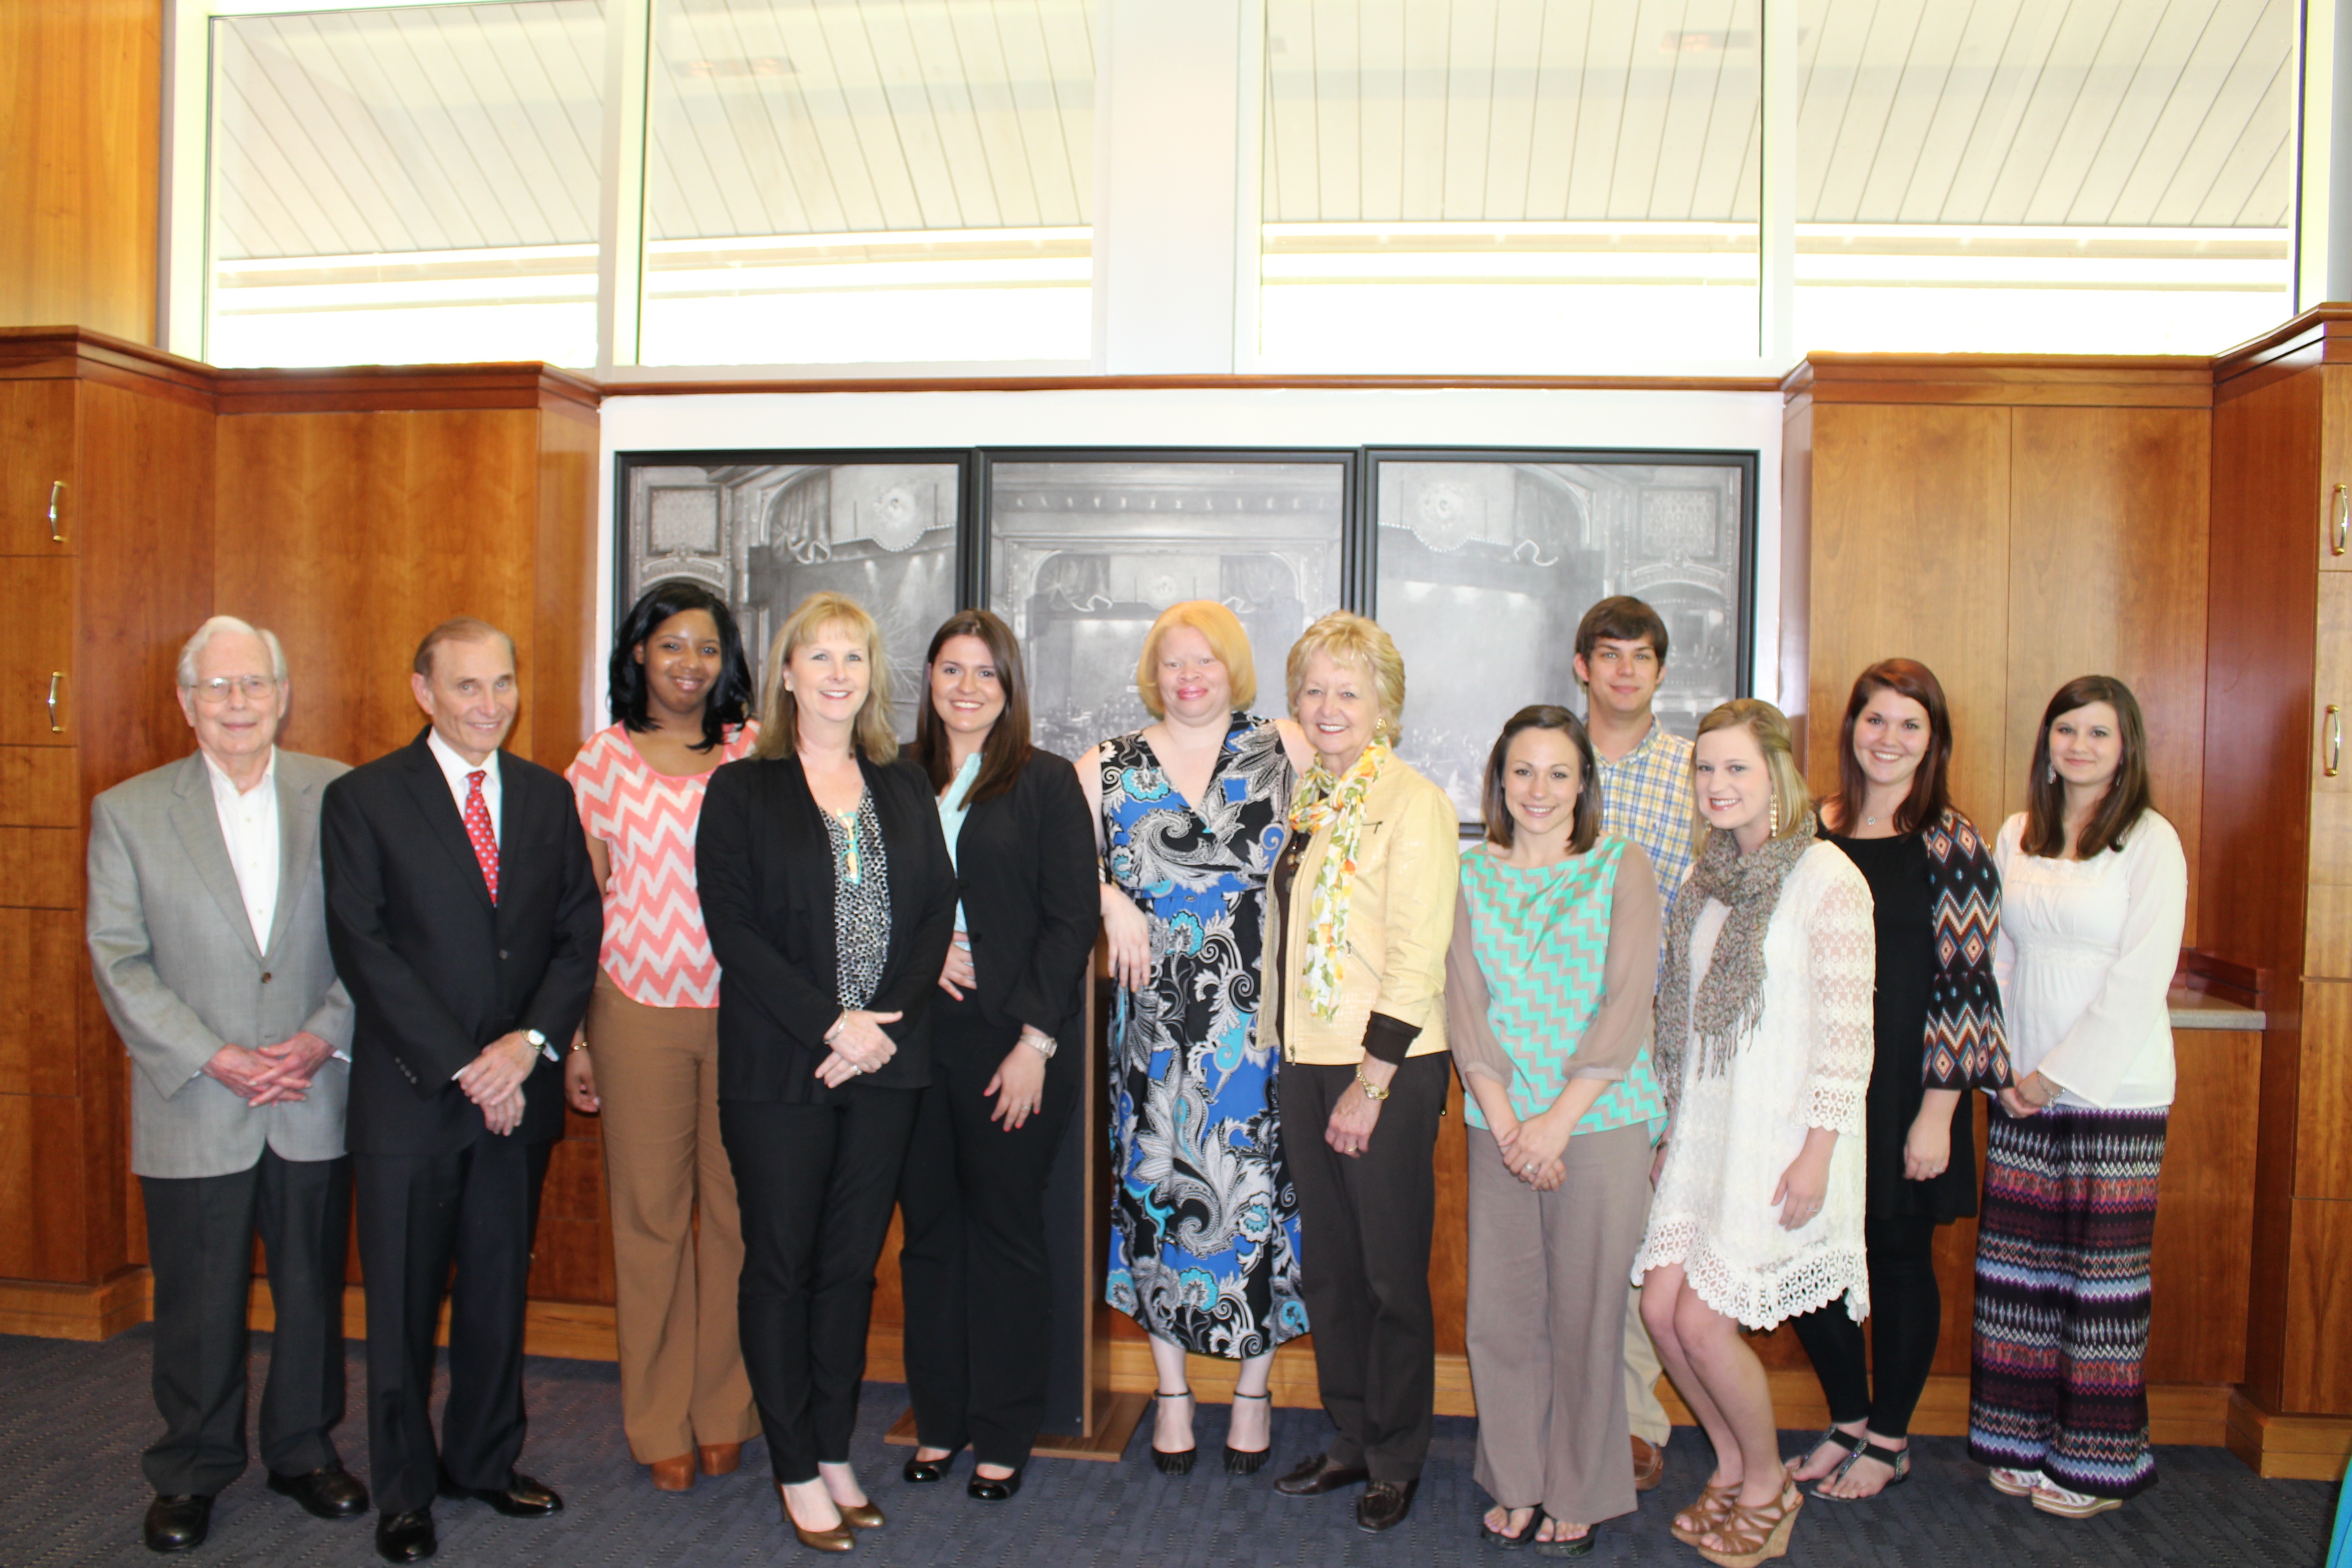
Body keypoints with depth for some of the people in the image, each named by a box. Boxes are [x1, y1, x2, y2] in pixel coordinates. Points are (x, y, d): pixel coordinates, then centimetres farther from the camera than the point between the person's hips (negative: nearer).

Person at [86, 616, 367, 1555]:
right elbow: (118, 959, -2)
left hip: (317, 1102, 1)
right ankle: (192, 1470, 30)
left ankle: (304, 1450, 32)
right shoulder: (127, 812, 1)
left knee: (313, 1290, 13)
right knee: (197, 1304, 10)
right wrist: (212, 1057, -12)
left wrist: (326, 1036, -12)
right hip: (194, 1111, 0)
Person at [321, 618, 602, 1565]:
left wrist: (531, 1041, -10)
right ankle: (404, 1491, 25)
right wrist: (462, 1066, -14)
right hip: (409, 1094, -3)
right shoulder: (362, 800, -3)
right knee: (403, 1301, 8)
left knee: (500, 1290, 14)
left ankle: (485, 1461, 31)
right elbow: (363, 950, -10)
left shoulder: (549, 797, 8)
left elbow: (580, 932, 5)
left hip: (518, 1090, 3)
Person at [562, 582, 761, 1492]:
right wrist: (572, 1036, 3)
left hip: (743, 1008, 0)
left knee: (735, 1210, 6)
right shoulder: (604, 759, 4)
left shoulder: (754, 756, 5)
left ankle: (723, 1415, 23)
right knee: (648, 1213, 7)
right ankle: (659, 1424, 22)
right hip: (637, 1009, 0)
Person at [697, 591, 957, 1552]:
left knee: (852, 1264, 11)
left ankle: (836, 1454, 25)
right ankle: (796, 1471, 20)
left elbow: (937, 914, 4)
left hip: (884, 1064, 3)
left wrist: (884, 1021, -10)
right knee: (781, 1265, 6)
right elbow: (731, 926, -8)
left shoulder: (904, 788, 9)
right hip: (777, 1068, -3)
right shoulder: (742, 789, -1)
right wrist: (828, 1025, -15)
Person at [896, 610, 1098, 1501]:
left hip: (1012, 1043, -3)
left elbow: (1073, 919, -5)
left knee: (1006, 1234, 5)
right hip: (915, 1038, 3)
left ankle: (1004, 1436, 19)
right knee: (928, 1232, 11)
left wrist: (1035, 1040, -11)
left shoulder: (1046, 782, -1)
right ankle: (938, 1422, 26)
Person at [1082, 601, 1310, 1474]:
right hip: (1154, 1016, 1)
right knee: (1157, 1180, 6)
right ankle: (1172, 1392, 23)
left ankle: (1254, 1390, 22)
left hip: (1259, 1011, -1)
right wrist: (1112, 901, -7)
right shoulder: (1108, 769, 8)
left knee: (1255, 1181, 2)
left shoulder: (1286, 751, 4)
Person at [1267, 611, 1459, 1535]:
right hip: (1305, 1061, 7)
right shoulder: (1304, 801, 9)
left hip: (1391, 1068, -7)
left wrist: (1371, 1083, -16)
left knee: (1393, 1273, 6)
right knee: (1327, 1264, 15)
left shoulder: (1413, 804, -13)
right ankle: (1351, 1437, 31)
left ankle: (1398, 1459, 23)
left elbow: (1417, 961, -16)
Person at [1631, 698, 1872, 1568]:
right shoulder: (1708, 878, 10)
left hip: (1781, 1134, -7)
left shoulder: (1826, 878, -13)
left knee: (1704, 1322, -6)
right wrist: (1672, 1128, 14)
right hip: (1704, 1127, 7)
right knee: (1661, 1307, 3)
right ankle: (1731, 1466, 28)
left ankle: (1769, 1483, 22)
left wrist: (1818, 1154, -16)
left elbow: (1848, 1028, -14)